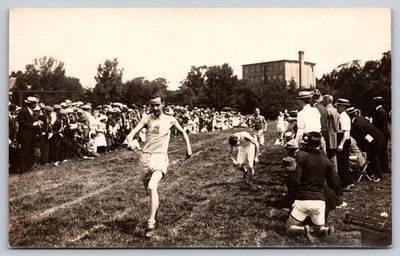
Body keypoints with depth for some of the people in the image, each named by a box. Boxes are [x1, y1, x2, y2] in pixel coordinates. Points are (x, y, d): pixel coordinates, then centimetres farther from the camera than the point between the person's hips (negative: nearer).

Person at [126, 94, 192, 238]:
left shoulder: (170, 120, 3)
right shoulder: (147, 119, 1)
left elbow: (182, 132, 21)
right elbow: (132, 133, -10)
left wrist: (188, 147, 15)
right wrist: (131, 142, -32)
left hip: (160, 157, -3)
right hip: (145, 156, 3)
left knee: (152, 187, -25)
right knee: (148, 190, 16)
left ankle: (151, 224, -21)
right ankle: (155, 205, 50)